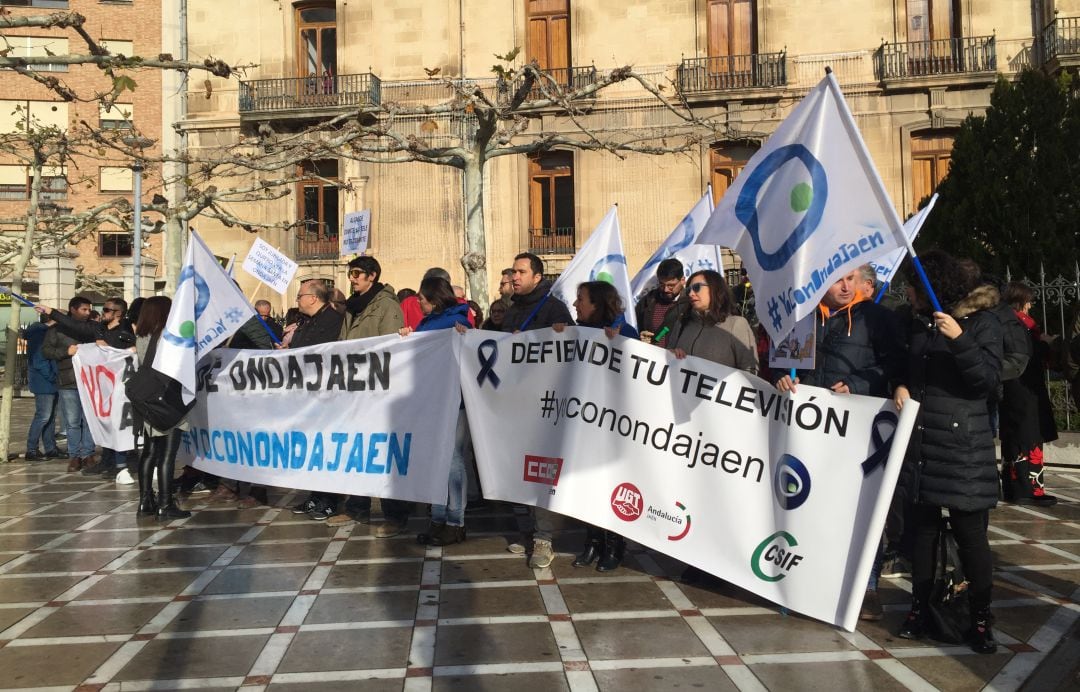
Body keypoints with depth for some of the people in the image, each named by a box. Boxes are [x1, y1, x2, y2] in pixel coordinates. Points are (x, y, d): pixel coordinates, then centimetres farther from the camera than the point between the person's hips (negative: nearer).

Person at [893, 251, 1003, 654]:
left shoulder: (981, 323, -3)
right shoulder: (918, 323, 13)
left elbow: (989, 379, -12)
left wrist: (959, 339, -25)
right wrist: (901, 386, 1)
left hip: (963, 443, -5)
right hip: (920, 440, 5)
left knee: (970, 533, -2)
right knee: (923, 528, 10)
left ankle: (981, 618, 11)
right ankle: (920, 607, 20)